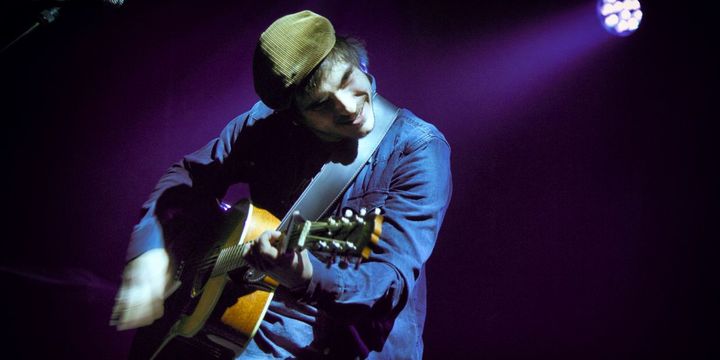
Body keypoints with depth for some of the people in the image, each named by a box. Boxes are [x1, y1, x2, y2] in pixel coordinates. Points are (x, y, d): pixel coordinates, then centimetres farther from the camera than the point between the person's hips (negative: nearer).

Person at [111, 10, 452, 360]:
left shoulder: (418, 150, -13)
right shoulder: (269, 122, -1)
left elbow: (393, 280, -21)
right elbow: (190, 176, 10)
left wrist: (309, 278, -39)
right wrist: (151, 248, -8)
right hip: (250, 323, 3)